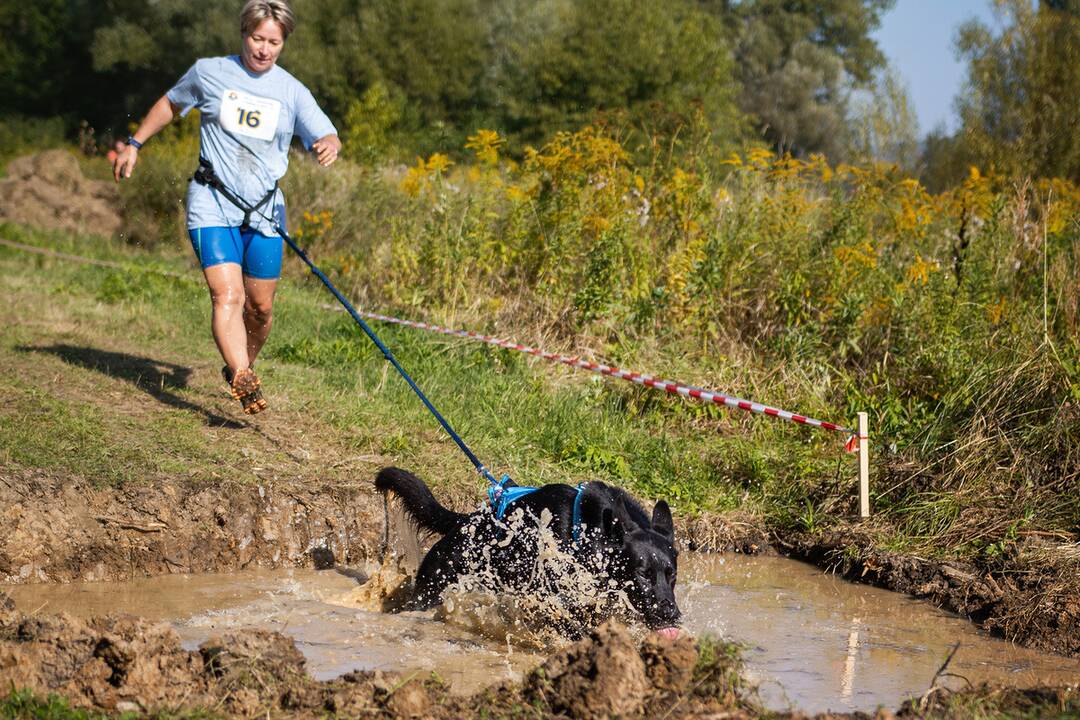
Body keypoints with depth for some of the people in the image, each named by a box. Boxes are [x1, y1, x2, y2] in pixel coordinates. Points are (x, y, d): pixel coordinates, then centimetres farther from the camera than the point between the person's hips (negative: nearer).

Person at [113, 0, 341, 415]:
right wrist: (135, 143, 18)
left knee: (260, 306, 8)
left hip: (265, 210, 2)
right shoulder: (209, 72, 2)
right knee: (227, 295, -19)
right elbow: (170, 104, 20)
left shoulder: (292, 92, 3)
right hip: (212, 205, -2)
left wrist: (328, 145, -27)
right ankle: (242, 381, -31)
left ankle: (239, 368, 33)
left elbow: (326, 136, -3)